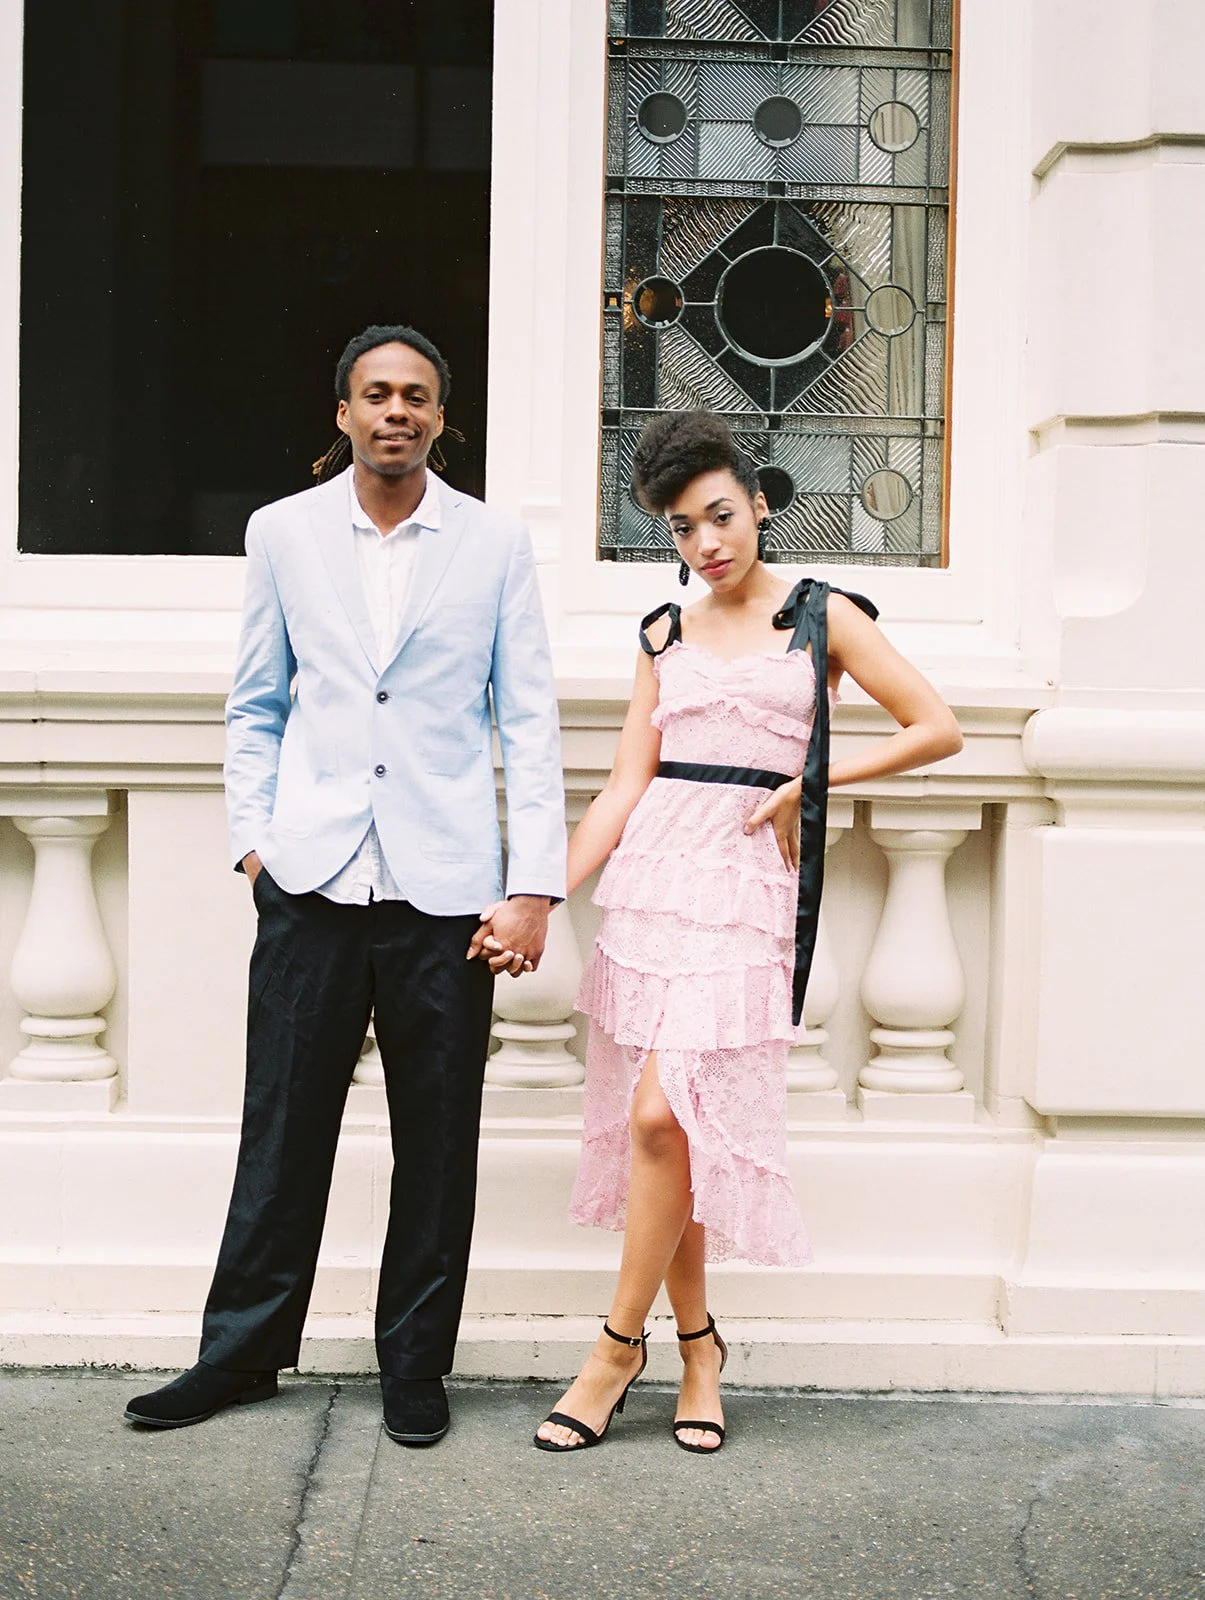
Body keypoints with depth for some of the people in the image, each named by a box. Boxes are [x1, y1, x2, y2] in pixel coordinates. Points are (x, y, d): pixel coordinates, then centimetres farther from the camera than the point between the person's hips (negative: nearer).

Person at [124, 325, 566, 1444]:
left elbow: (530, 723, 2)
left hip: (444, 888, -1)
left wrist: (535, 886, -5)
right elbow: (256, 707, 14)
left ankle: (415, 1367, 21)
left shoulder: (495, 546, 4)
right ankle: (245, 1349, 21)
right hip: (311, 879, 1)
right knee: (283, 1128, 5)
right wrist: (253, 836, 3)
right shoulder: (284, 533, 8)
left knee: (438, 1141, 6)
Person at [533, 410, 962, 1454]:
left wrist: (809, 782, -3)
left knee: (663, 1115, -14)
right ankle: (697, 1341, 19)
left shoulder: (821, 617, 5)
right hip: (649, 875, 4)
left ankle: (620, 1344, 0)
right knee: (654, 1125, 4)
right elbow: (625, 788, 8)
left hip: (745, 888, -4)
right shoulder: (665, 637, 14)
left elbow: (939, 730, 2)